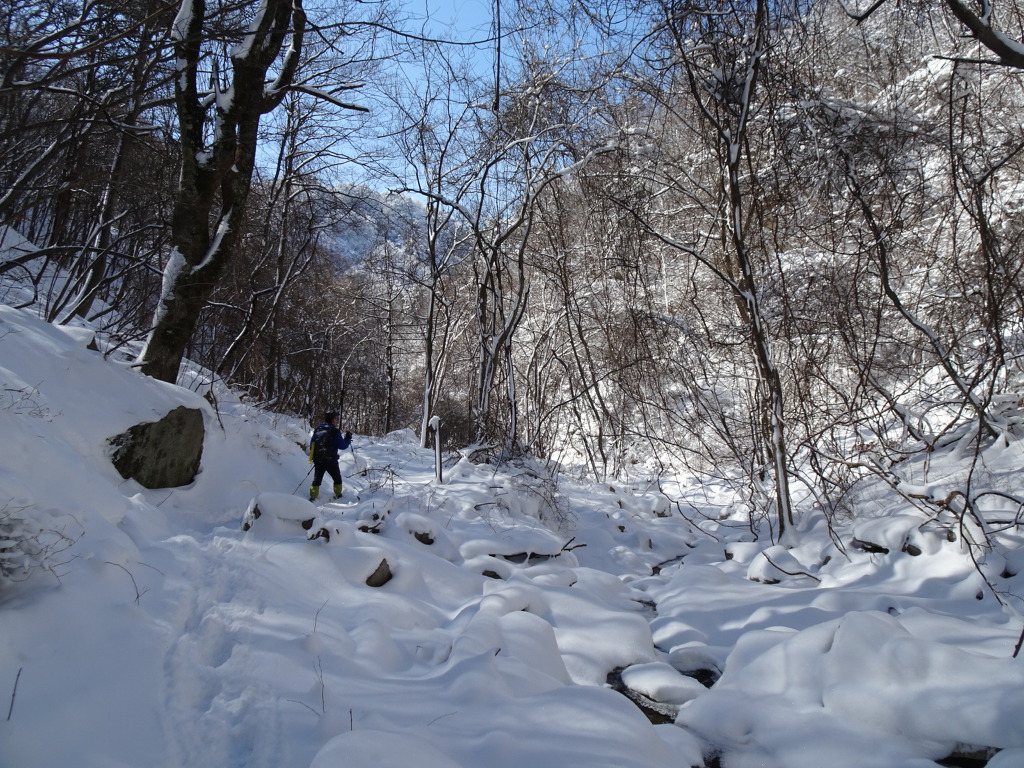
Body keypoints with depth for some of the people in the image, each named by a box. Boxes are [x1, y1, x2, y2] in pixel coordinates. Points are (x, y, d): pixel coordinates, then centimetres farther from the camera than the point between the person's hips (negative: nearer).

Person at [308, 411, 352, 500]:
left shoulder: (318, 428, 7)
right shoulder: (335, 431, -11)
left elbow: (312, 443, 12)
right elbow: (342, 446, -12)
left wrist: (313, 455, 23)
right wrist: (348, 439, 3)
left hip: (317, 459, 5)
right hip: (330, 460, -5)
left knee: (317, 479, 13)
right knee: (337, 478, 16)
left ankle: (313, 497, 5)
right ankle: (338, 495, 21)